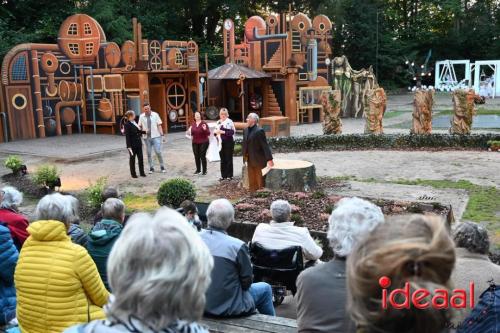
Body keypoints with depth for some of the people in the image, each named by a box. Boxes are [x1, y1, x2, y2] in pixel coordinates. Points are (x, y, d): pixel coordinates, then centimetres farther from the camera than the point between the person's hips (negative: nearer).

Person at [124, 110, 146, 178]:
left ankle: (142, 172, 18)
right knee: (132, 159, 6)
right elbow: (127, 136, -16)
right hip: (132, 145, -7)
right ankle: (133, 174, 15)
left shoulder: (135, 123, 10)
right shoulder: (127, 124, -13)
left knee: (140, 158, 9)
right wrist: (129, 146, -19)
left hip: (138, 144, 7)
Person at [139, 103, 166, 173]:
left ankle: (162, 167, 8)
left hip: (156, 136, -2)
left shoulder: (155, 114, 0)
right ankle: (151, 168, 16)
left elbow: (159, 125, 0)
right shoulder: (141, 116, 3)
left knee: (158, 152, -6)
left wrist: (162, 135, -5)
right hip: (147, 137, 2)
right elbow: (139, 126, 12)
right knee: (149, 153, 6)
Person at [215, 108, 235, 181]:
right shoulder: (218, 122, 12)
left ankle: (229, 175, 9)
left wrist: (223, 132, -23)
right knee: (222, 159, 10)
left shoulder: (229, 122, -7)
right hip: (221, 143, 6)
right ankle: (223, 175, 18)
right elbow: (216, 131, 17)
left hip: (228, 143, -6)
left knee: (228, 159, 0)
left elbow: (232, 132, -17)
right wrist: (215, 132, -5)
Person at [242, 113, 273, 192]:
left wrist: (269, 159, -18)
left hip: (259, 160, -7)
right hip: (250, 160, 7)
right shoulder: (246, 130, 7)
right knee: (251, 180, 13)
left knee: (260, 180, 3)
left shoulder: (259, 131, -15)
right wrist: (244, 157, 13)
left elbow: (265, 145, -17)